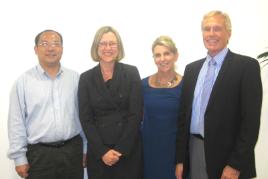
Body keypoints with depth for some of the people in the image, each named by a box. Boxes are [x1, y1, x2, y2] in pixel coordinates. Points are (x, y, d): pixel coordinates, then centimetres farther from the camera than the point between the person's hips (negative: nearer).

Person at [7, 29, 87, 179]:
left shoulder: (75, 78, 3)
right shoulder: (24, 81, -3)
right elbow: (17, 122, -2)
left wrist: (86, 148, 7)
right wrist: (19, 157, -3)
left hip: (73, 150, 2)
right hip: (39, 153, -1)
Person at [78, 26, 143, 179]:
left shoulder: (131, 73, -2)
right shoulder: (86, 78, 2)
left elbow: (136, 114, -6)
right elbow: (85, 119, -1)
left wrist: (121, 149, -11)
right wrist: (102, 151, -10)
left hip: (129, 150, -1)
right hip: (98, 151, 1)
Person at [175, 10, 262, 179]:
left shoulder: (247, 66, -8)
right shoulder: (192, 69, 8)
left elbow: (251, 119, -12)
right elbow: (184, 115, 8)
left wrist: (235, 165, -16)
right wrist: (180, 158, 5)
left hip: (227, 156, -5)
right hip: (195, 151, 5)